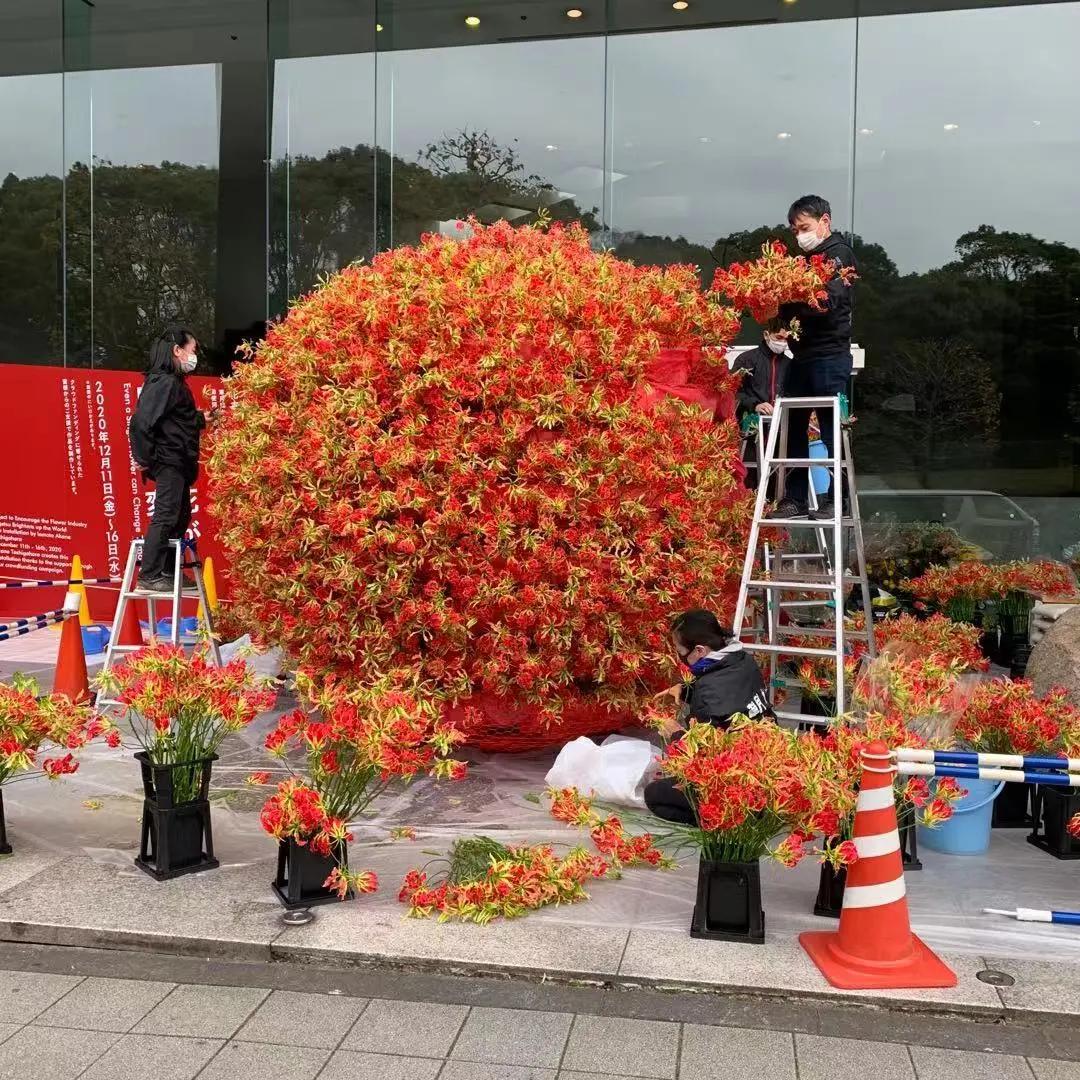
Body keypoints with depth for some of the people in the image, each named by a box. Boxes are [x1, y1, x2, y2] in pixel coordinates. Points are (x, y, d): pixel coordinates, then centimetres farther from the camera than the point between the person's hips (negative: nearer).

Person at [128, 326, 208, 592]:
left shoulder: (174, 381, 15)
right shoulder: (164, 382, -16)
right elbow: (141, 420, -23)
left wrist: (202, 419, 9)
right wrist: (144, 457, -18)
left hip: (178, 462, 10)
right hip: (168, 461, -10)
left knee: (180, 517, 16)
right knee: (165, 517, -8)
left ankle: (169, 572, 25)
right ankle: (149, 576, -4)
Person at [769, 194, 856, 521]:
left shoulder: (839, 254, -4)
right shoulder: (806, 259, 19)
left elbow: (828, 302, -17)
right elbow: (798, 301, 13)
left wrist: (789, 305, -14)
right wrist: (782, 317, -8)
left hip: (829, 356, -8)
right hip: (803, 354, 8)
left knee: (831, 430, -4)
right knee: (794, 427, 8)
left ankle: (835, 500, 2)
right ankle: (795, 499, 14)